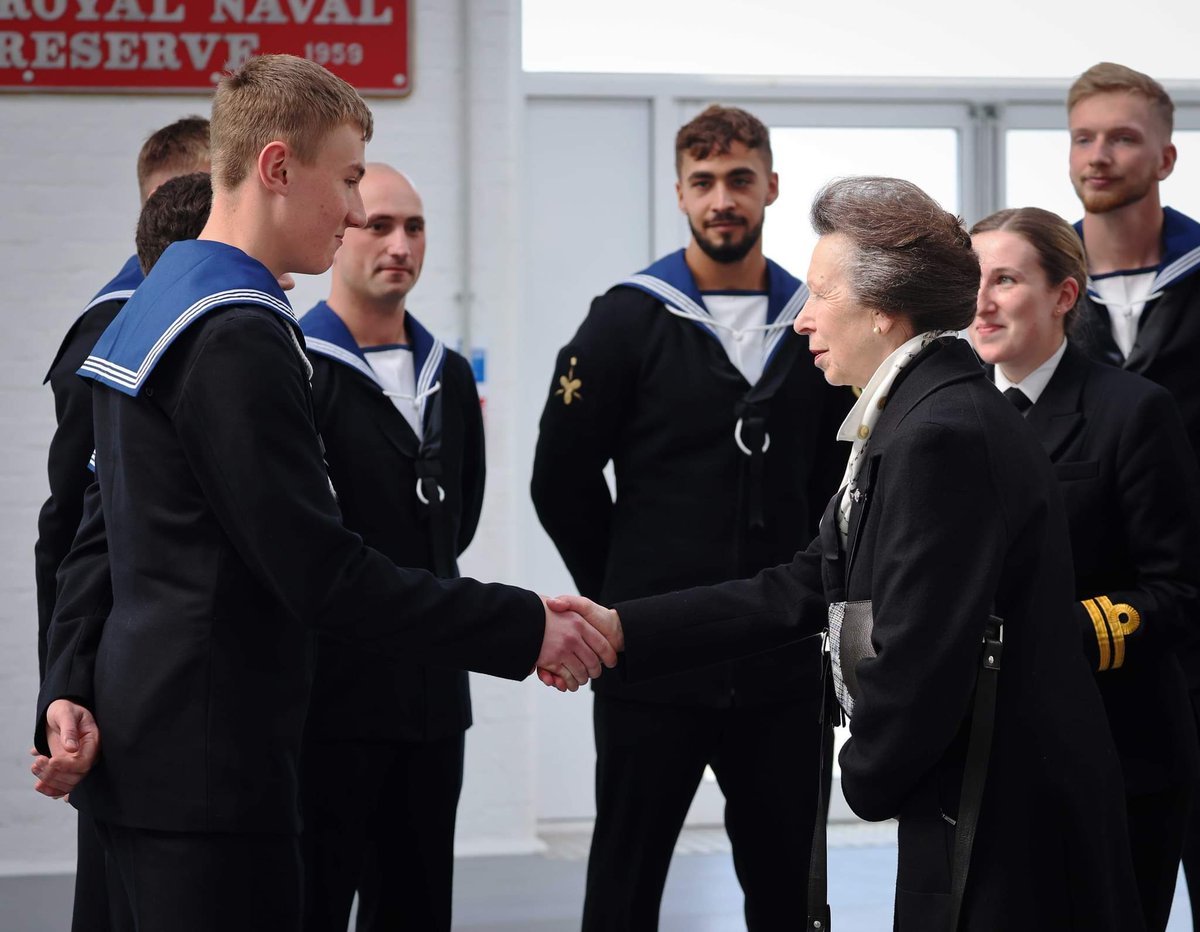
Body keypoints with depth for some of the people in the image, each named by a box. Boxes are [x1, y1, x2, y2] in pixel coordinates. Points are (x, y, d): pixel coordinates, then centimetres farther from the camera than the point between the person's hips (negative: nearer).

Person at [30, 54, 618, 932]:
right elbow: (322, 570, -20)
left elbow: (104, 534, 16)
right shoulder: (238, 336, -17)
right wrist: (526, 629, -14)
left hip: (145, 748, 10)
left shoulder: (150, 308, 15)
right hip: (210, 762, -10)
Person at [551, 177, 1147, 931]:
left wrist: (868, 777, -5)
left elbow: (917, 657, -24)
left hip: (1004, 823, -10)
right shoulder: (919, 415, 12)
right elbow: (809, 587, 12)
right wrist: (624, 630, 8)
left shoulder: (944, 435, -21)